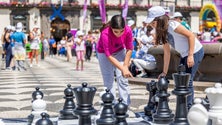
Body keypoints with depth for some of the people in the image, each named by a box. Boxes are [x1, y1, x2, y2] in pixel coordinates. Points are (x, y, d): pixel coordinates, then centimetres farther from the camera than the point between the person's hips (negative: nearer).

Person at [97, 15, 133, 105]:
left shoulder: (128, 30, -29)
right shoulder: (105, 33, -38)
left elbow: (129, 49, -13)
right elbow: (109, 56, -34)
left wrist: (125, 66, -16)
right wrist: (123, 69, -38)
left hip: (120, 51, 3)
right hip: (104, 53, -2)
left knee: (123, 79, -3)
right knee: (108, 81, -5)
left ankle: (125, 105, 1)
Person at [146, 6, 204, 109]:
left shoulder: (172, 25, -21)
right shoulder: (161, 32, 5)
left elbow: (191, 35, -20)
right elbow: (167, 53, 7)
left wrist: (191, 55, -22)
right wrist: (164, 72, 7)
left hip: (195, 51, -9)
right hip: (184, 55, 9)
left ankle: (188, 108, -3)